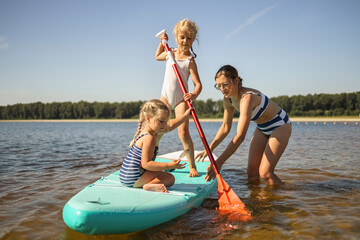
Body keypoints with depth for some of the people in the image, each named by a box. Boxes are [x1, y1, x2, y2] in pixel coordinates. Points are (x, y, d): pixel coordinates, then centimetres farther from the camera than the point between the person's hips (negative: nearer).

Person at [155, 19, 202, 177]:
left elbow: (198, 83, -19)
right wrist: (162, 43, 14)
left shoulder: (190, 61, -12)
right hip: (165, 96, 5)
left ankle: (192, 166, -1)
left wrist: (194, 95, -40)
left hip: (181, 99, -4)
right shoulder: (170, 53, 5)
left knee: (183, 132, -13)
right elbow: (158, 57, 28)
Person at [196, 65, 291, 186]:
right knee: (252, 172, 0)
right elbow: (225, 127, 1)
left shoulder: (247, 97, -36)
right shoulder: (228, 99, -10)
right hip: (262, 128, 8)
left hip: (280, 126, -7)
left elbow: (240, 136, -44)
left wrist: (219, 162, -48)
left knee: (265, 173, -14)